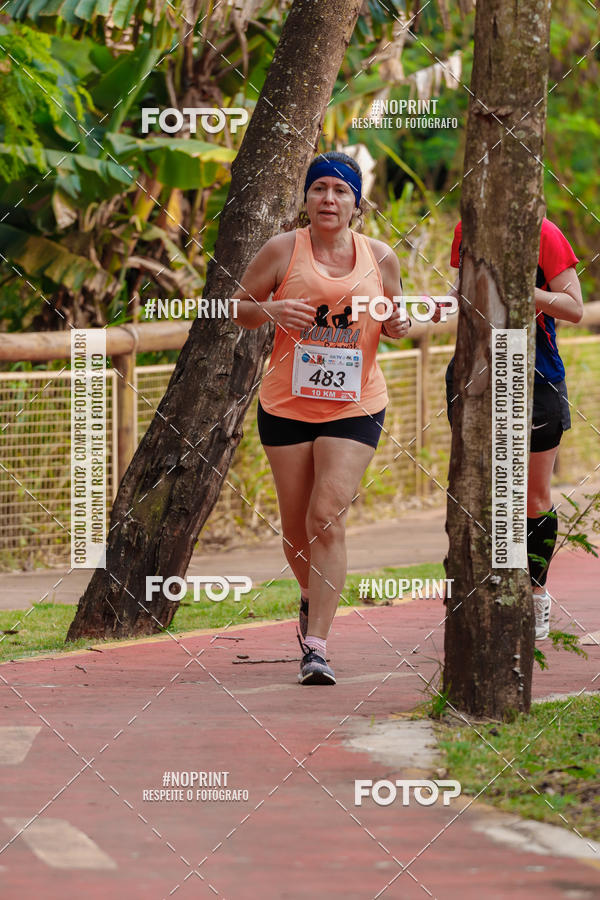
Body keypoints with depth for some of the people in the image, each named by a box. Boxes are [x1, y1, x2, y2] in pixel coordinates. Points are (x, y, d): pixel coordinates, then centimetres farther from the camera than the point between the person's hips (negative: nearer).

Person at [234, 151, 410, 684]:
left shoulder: (380, 257, 3)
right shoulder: (283, 251, -2)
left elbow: (395, 317, 18)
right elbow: (238, 308, 4)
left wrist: (399, 326, -6)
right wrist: (270, 311, -17)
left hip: (355, 406, -1)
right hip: (286, 404, 1)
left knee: (329, 517, -14)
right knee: (296, 524, 8)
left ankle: (317, 646, -15)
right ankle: (311, 596, 41)